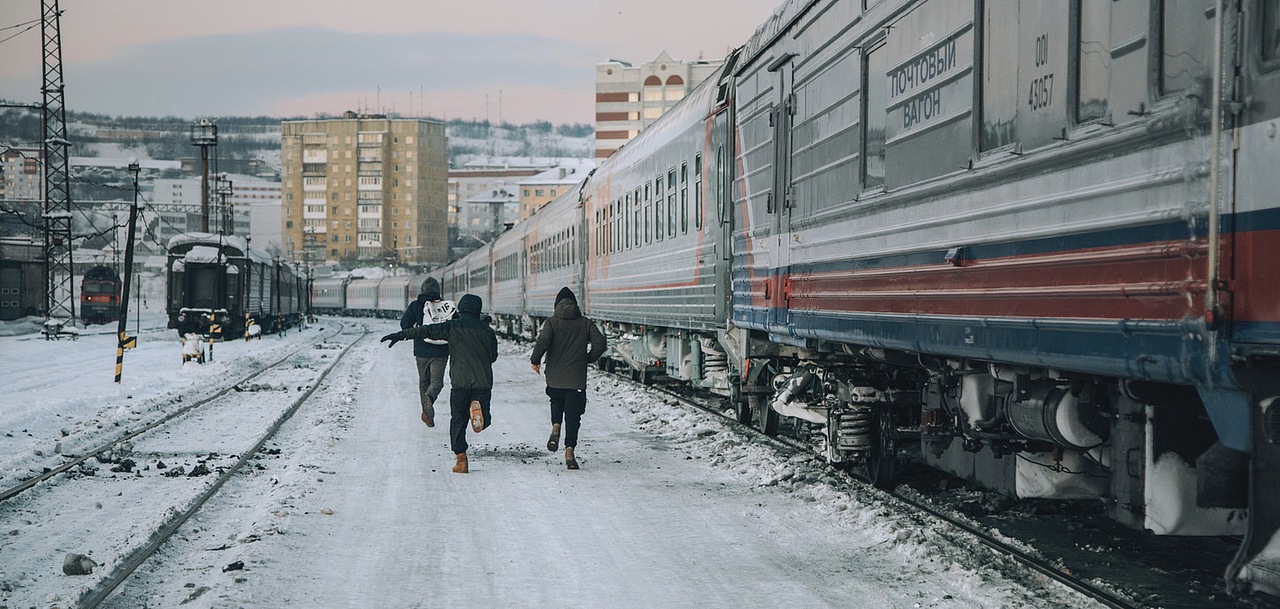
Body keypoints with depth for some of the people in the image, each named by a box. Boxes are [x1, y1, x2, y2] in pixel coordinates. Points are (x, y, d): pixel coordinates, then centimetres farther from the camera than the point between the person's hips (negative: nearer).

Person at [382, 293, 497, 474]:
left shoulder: (453, 327, 3)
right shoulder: (486, 330, 8)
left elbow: (425, 331, -4)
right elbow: (493, 356, 15)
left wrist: (400, 335, -3)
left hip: (460, 382, -1)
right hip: (483, 382, 1)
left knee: (458, 421, 8)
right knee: (484, 422, 12)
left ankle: (461, 459, -2)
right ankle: (478, 409, -23)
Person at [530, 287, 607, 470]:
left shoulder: (552, 322, -2)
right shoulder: (585, 323, 4)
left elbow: (543, 341, -16)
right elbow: (600, 343, -3)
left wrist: (535, 360, -1)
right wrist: (587, 358, 13)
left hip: (555, 377, 0)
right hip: (577, 379, 0)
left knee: (557, 402, 28)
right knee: (573, 415, 4)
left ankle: (555, 428, 3)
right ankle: (569, 450, -8)